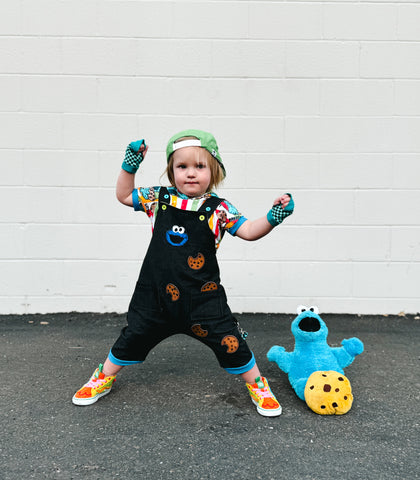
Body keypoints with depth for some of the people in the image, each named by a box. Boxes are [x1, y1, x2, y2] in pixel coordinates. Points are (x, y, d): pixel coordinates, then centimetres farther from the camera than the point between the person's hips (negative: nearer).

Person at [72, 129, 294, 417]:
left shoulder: (217, 209, -8)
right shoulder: (159, 199, -1)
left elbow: (249, 231, -12)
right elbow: (124, 196, 13)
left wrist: (272, 218, -29)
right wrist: (130, 166, 2)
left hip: (203, 294, -2)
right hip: (157, 291, 2)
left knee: (228, 340, -1)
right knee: (134, 336, 15)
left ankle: (257, 385, 25)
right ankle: (105, 378, 42)